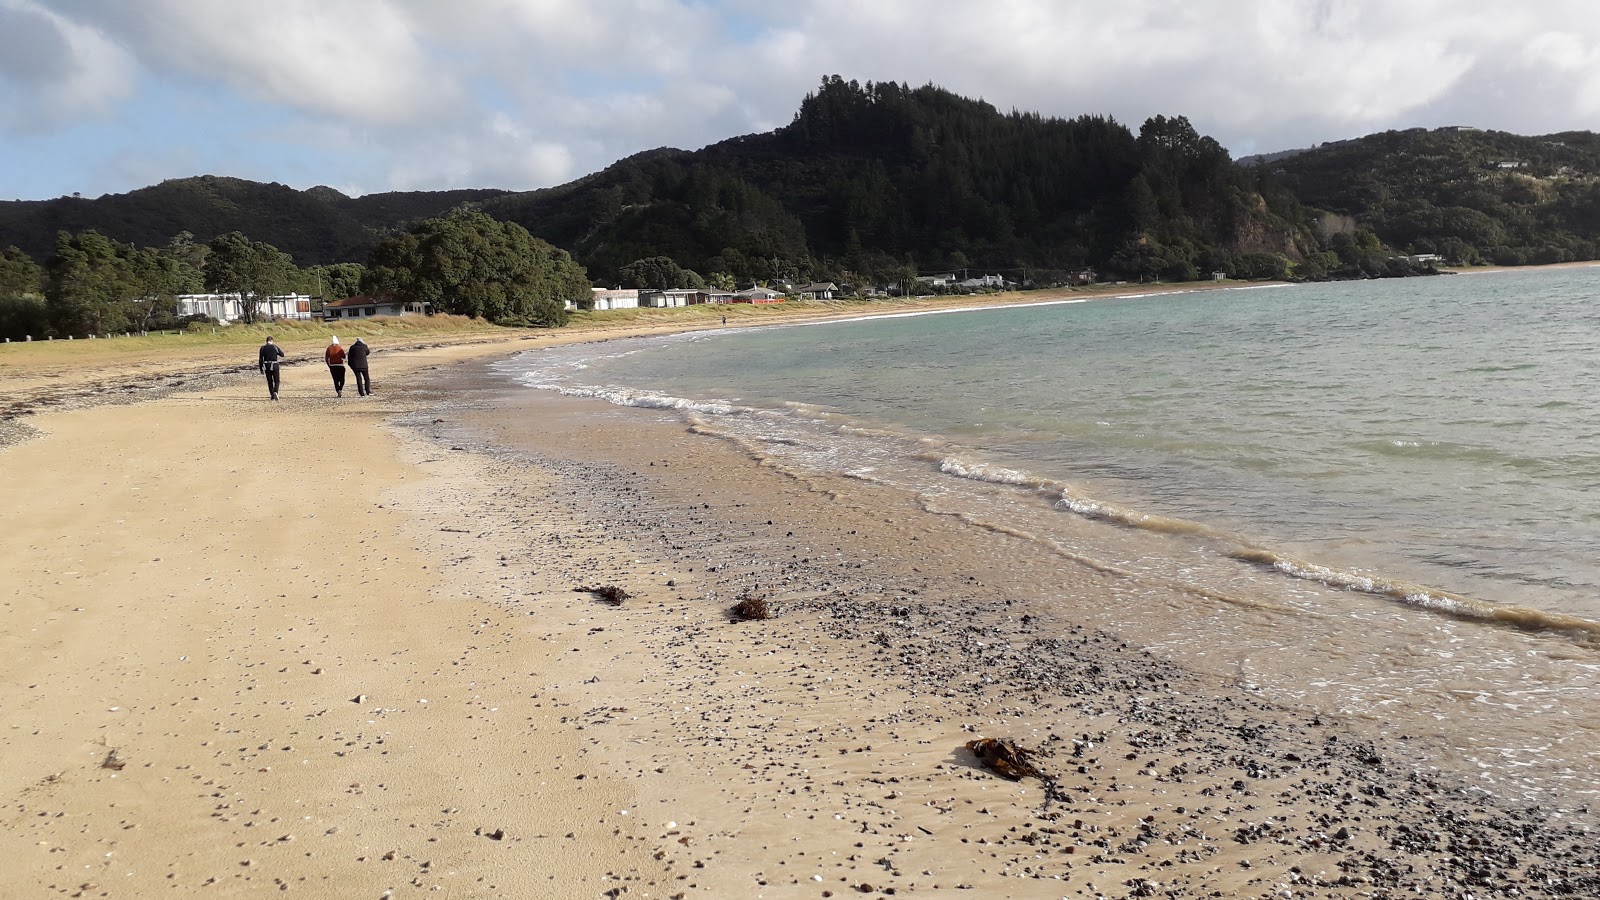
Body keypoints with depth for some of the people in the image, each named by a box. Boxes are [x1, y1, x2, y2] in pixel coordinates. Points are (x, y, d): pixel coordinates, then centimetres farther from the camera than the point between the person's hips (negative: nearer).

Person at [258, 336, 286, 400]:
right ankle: (275, 392, -16)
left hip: (267, 367, 1)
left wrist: (261, 369, 4)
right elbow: (282, 355, 6)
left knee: (270, 382, 13)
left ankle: (272, 396, 12)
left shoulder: (263, 348, -1)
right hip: (275, 366, -1)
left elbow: (260, 359, -2)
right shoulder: (275, 347, -5)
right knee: (276, 381, 9)